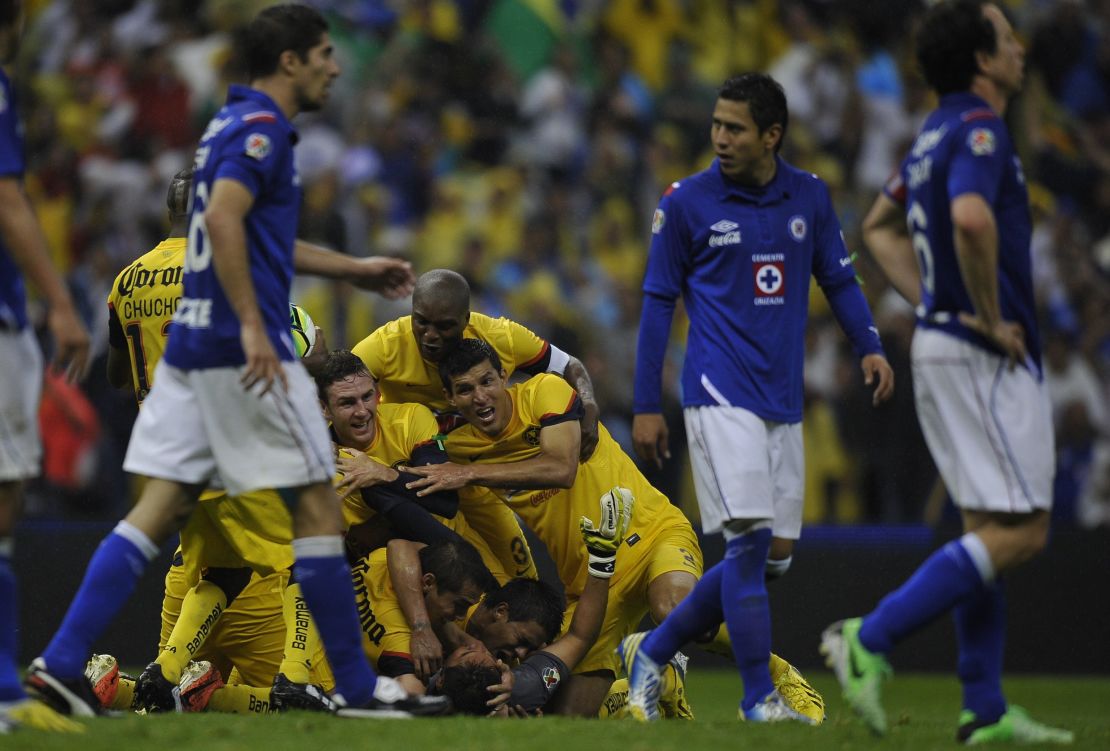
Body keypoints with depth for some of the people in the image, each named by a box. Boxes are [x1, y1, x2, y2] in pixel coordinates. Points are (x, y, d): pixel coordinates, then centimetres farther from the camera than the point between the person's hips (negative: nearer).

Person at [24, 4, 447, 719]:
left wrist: (360, 269, 34)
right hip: (244, 350, -9)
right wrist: (252, 325, -27)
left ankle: (63, 661, -4)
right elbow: (223, 219, -25)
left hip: (192, 343, 9)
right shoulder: (260, 127, -11)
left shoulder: (234, 124, 20)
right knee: (319, 502, -1)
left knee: (160, 508, 4)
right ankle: (358, 686, 3)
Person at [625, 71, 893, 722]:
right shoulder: (685, 202, -2)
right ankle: (759, 699, -9)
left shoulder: (810, 197, 7)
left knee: (774, 557, 5)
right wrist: (646, 406, 0)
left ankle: (652, 653, 20)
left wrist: (870, 347, -4)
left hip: (784, 399, 5)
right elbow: (659, 301, 2)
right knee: (750, 539, -16)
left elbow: (839, 279, 15)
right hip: (720, 394, -5)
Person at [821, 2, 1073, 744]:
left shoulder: (939, 133, 15)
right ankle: (871, 640, -14)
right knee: (1020, 533, -9)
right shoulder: (979, 128, -15)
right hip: (989, 360, -10)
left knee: (988, 529, 11)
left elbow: (881, 225, 26)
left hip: (941, 343, 10)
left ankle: (985, 709, 11)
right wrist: (990, 316, -22)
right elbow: (971, 217, -34)